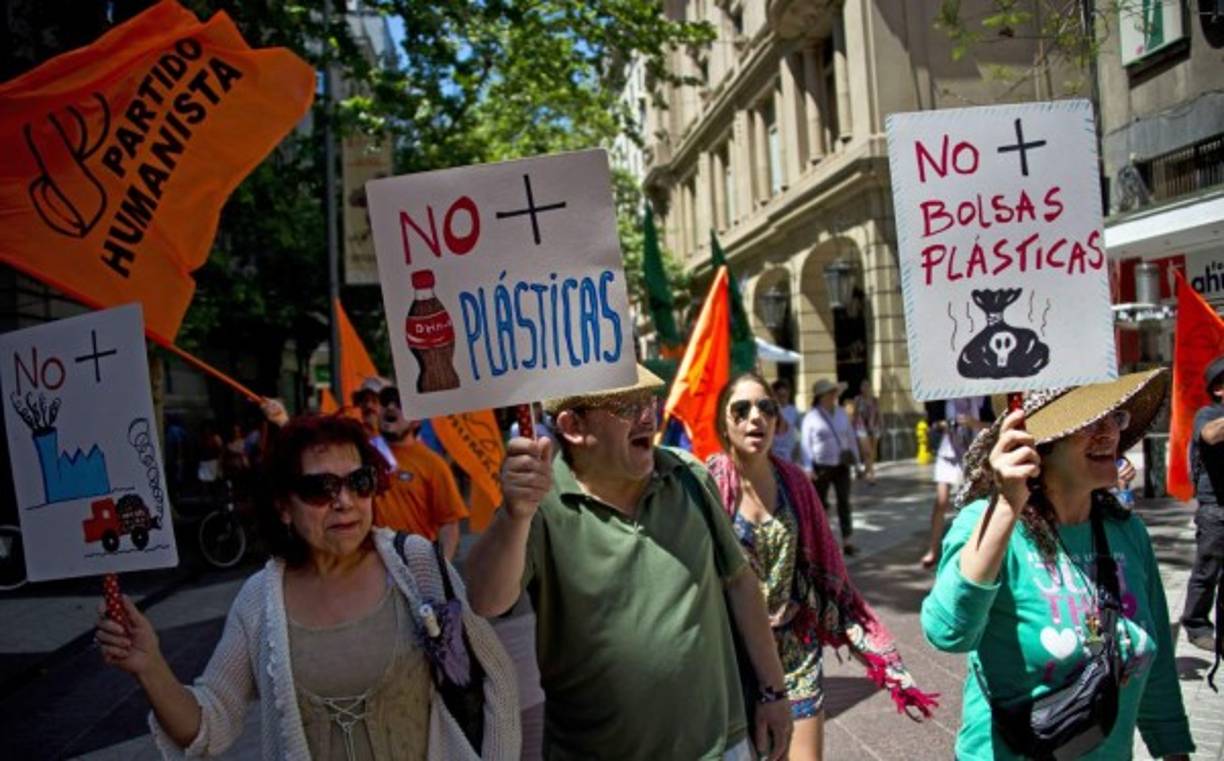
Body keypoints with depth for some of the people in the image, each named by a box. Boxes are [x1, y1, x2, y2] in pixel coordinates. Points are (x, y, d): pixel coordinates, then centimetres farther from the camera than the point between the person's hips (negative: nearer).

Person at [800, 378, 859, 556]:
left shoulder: (841, 413, 9)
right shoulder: (811, 416, -5)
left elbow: (851, 436, 14)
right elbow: (806, 443, -7)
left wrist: (855, 459, 10)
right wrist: (809, 468, -13)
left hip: (841, 465, 4)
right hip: (821, 467, -4)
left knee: (844, 502, 1)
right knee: (820, 503, 6)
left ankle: (846, 541, 4)